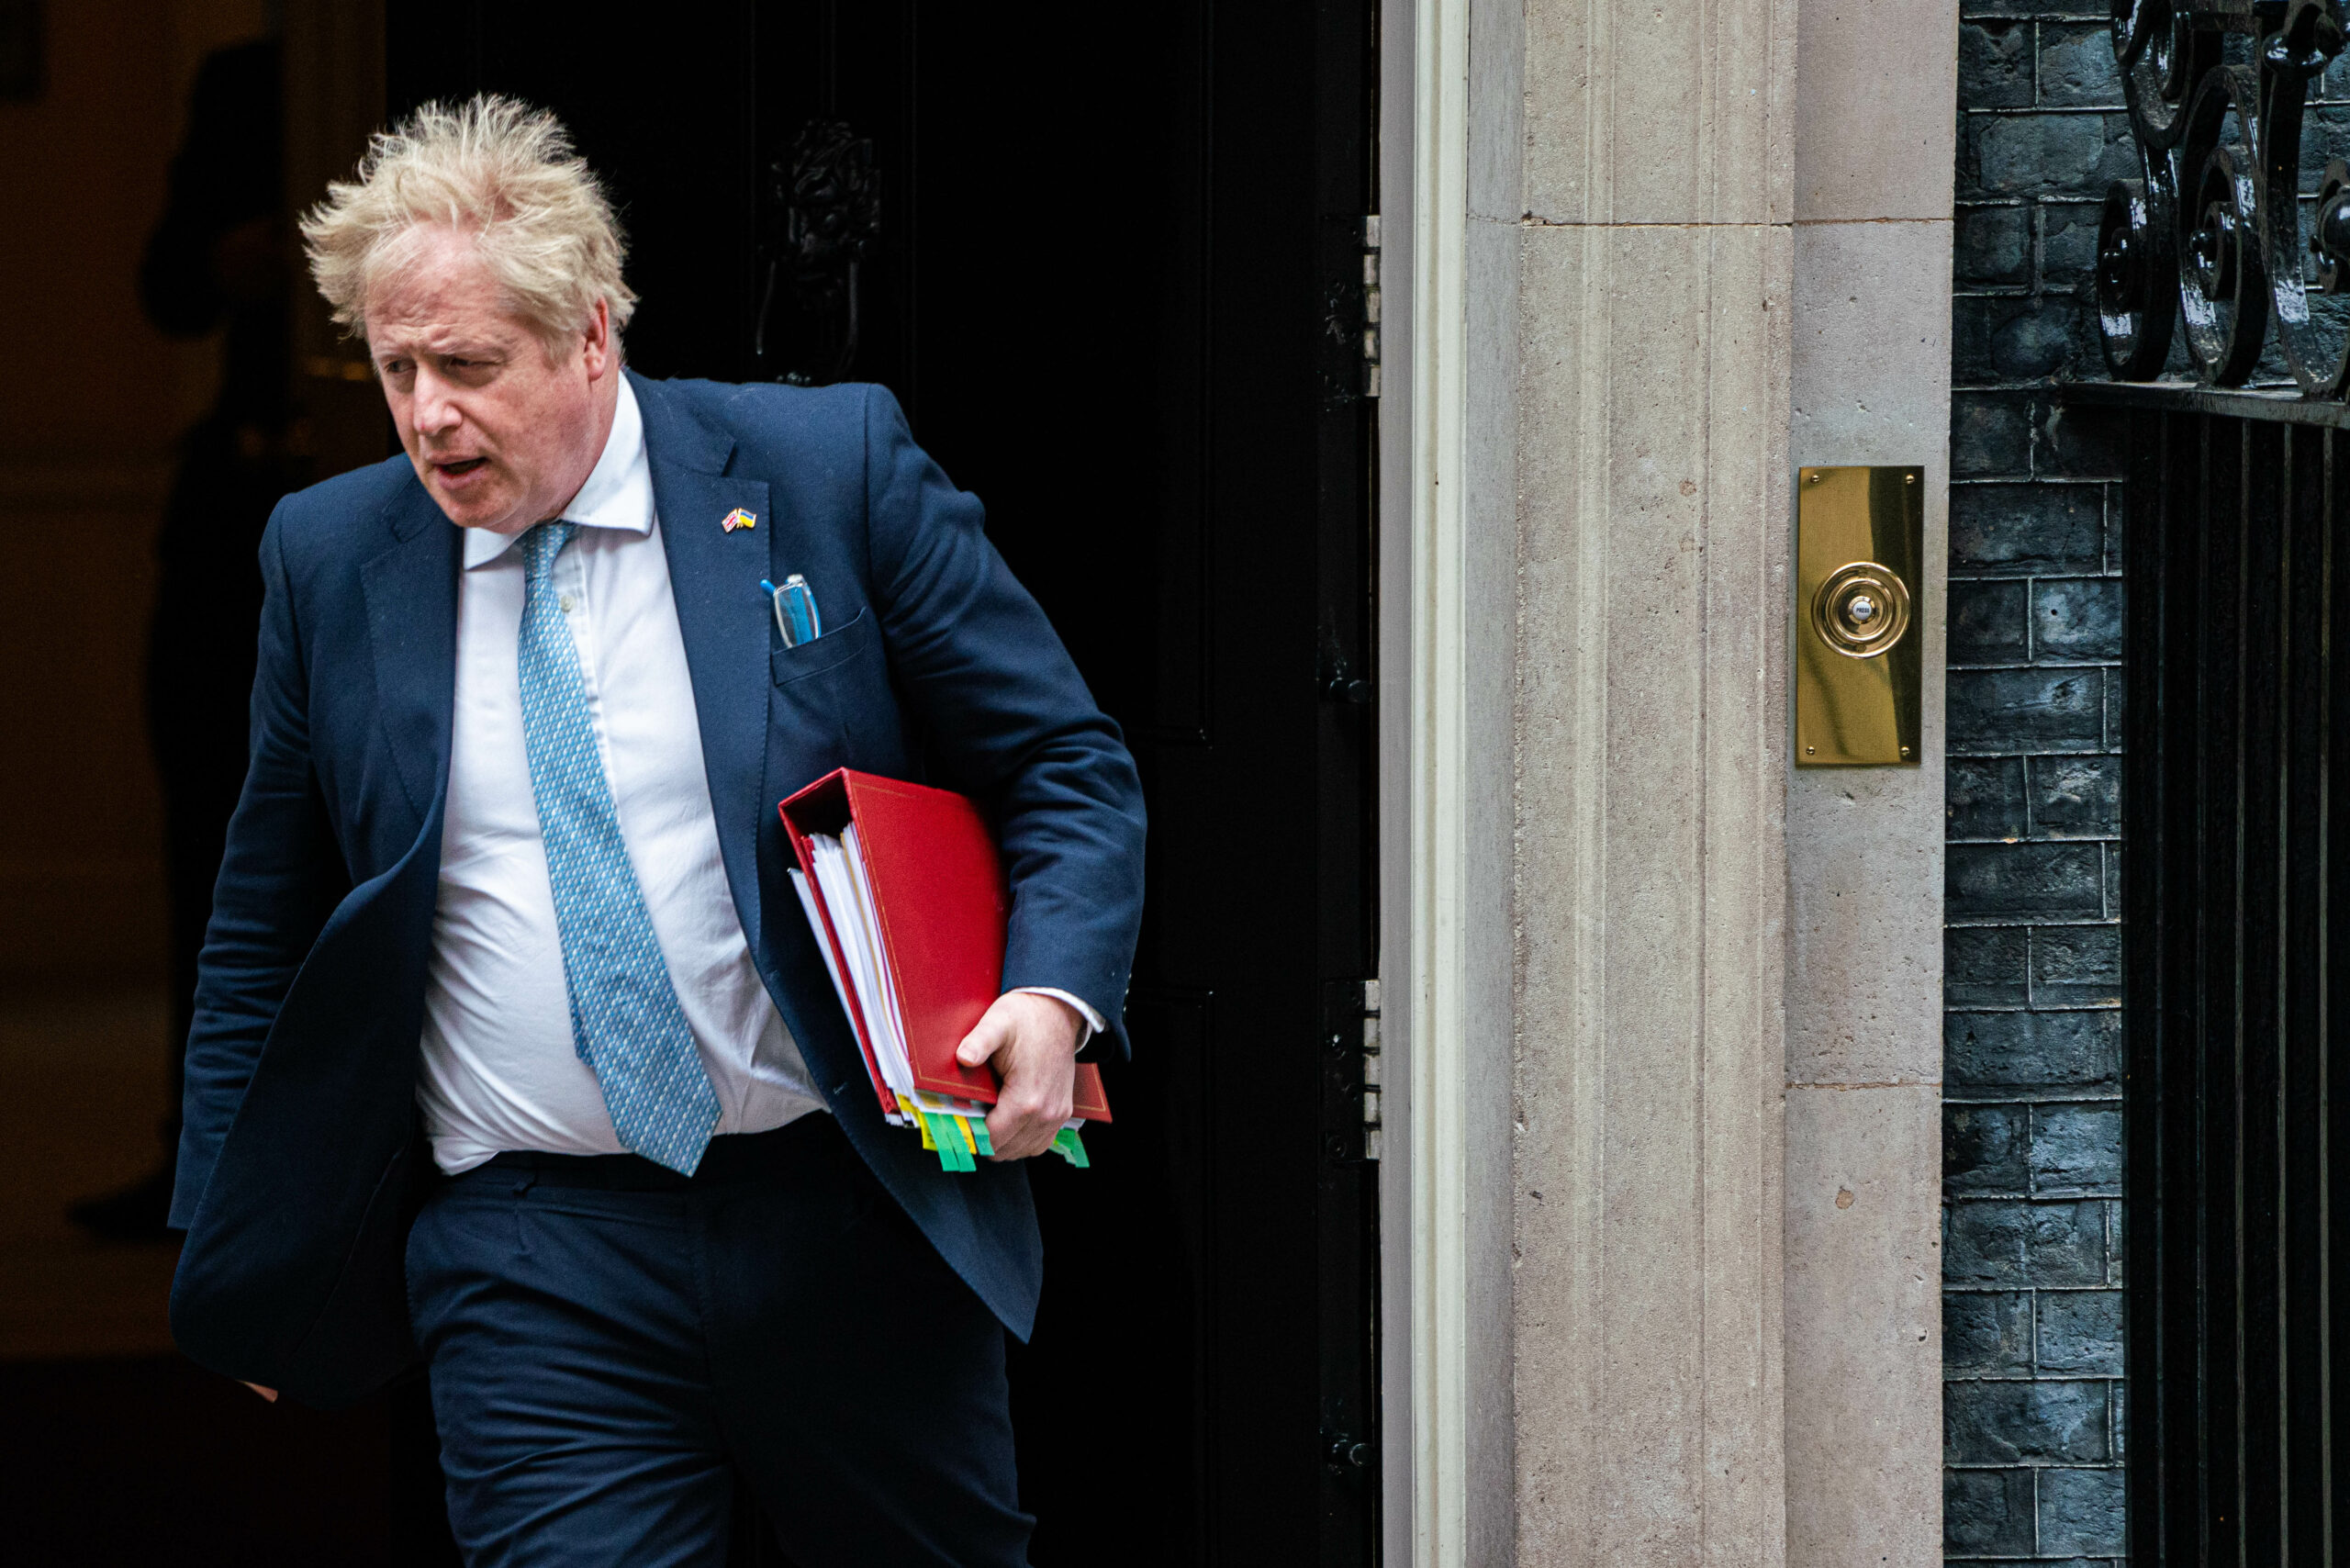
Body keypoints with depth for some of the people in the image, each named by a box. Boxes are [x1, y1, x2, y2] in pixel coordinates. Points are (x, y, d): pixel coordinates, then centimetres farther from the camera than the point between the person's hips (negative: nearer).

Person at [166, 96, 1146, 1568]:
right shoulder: (331, 557, 5)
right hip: (533, 1265, 1)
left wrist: (1054, 998, -17)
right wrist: (237, 1271, 12)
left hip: (857, 1220, -1)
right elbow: (267, 937, 14)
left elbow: (1069, 769, 2)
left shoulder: (830, 466, -2)